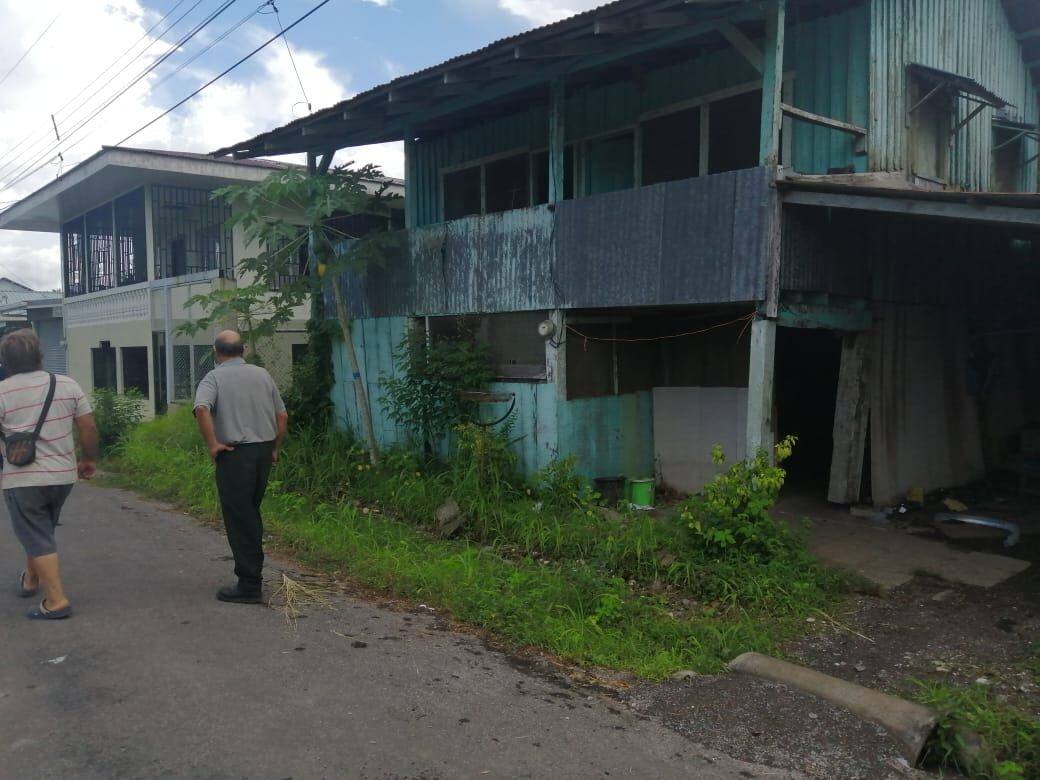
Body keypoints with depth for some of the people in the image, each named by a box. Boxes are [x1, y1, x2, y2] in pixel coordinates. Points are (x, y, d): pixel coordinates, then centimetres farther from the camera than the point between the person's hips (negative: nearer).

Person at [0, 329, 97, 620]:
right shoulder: (68, 385, 1)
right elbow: (89, 428, 2)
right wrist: (89, 460, 14)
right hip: (63, 474, 5)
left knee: (37, 538, 3)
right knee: (41, 531, 25)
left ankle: (56, 601, 0)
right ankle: (30, 581, 43)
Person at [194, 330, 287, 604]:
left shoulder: (214, 378, -4)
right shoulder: (262, 375, 10)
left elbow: (201, 409, -24)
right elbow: (282, 415, 10)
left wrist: (212, 444, -16)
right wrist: (275, 448, 18)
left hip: (235, 453, -5)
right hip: (264, 450, 5)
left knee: (239, 519, 1)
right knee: (252, 513, 19)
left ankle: (249, 585, 3)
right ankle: (253, 571, 26)